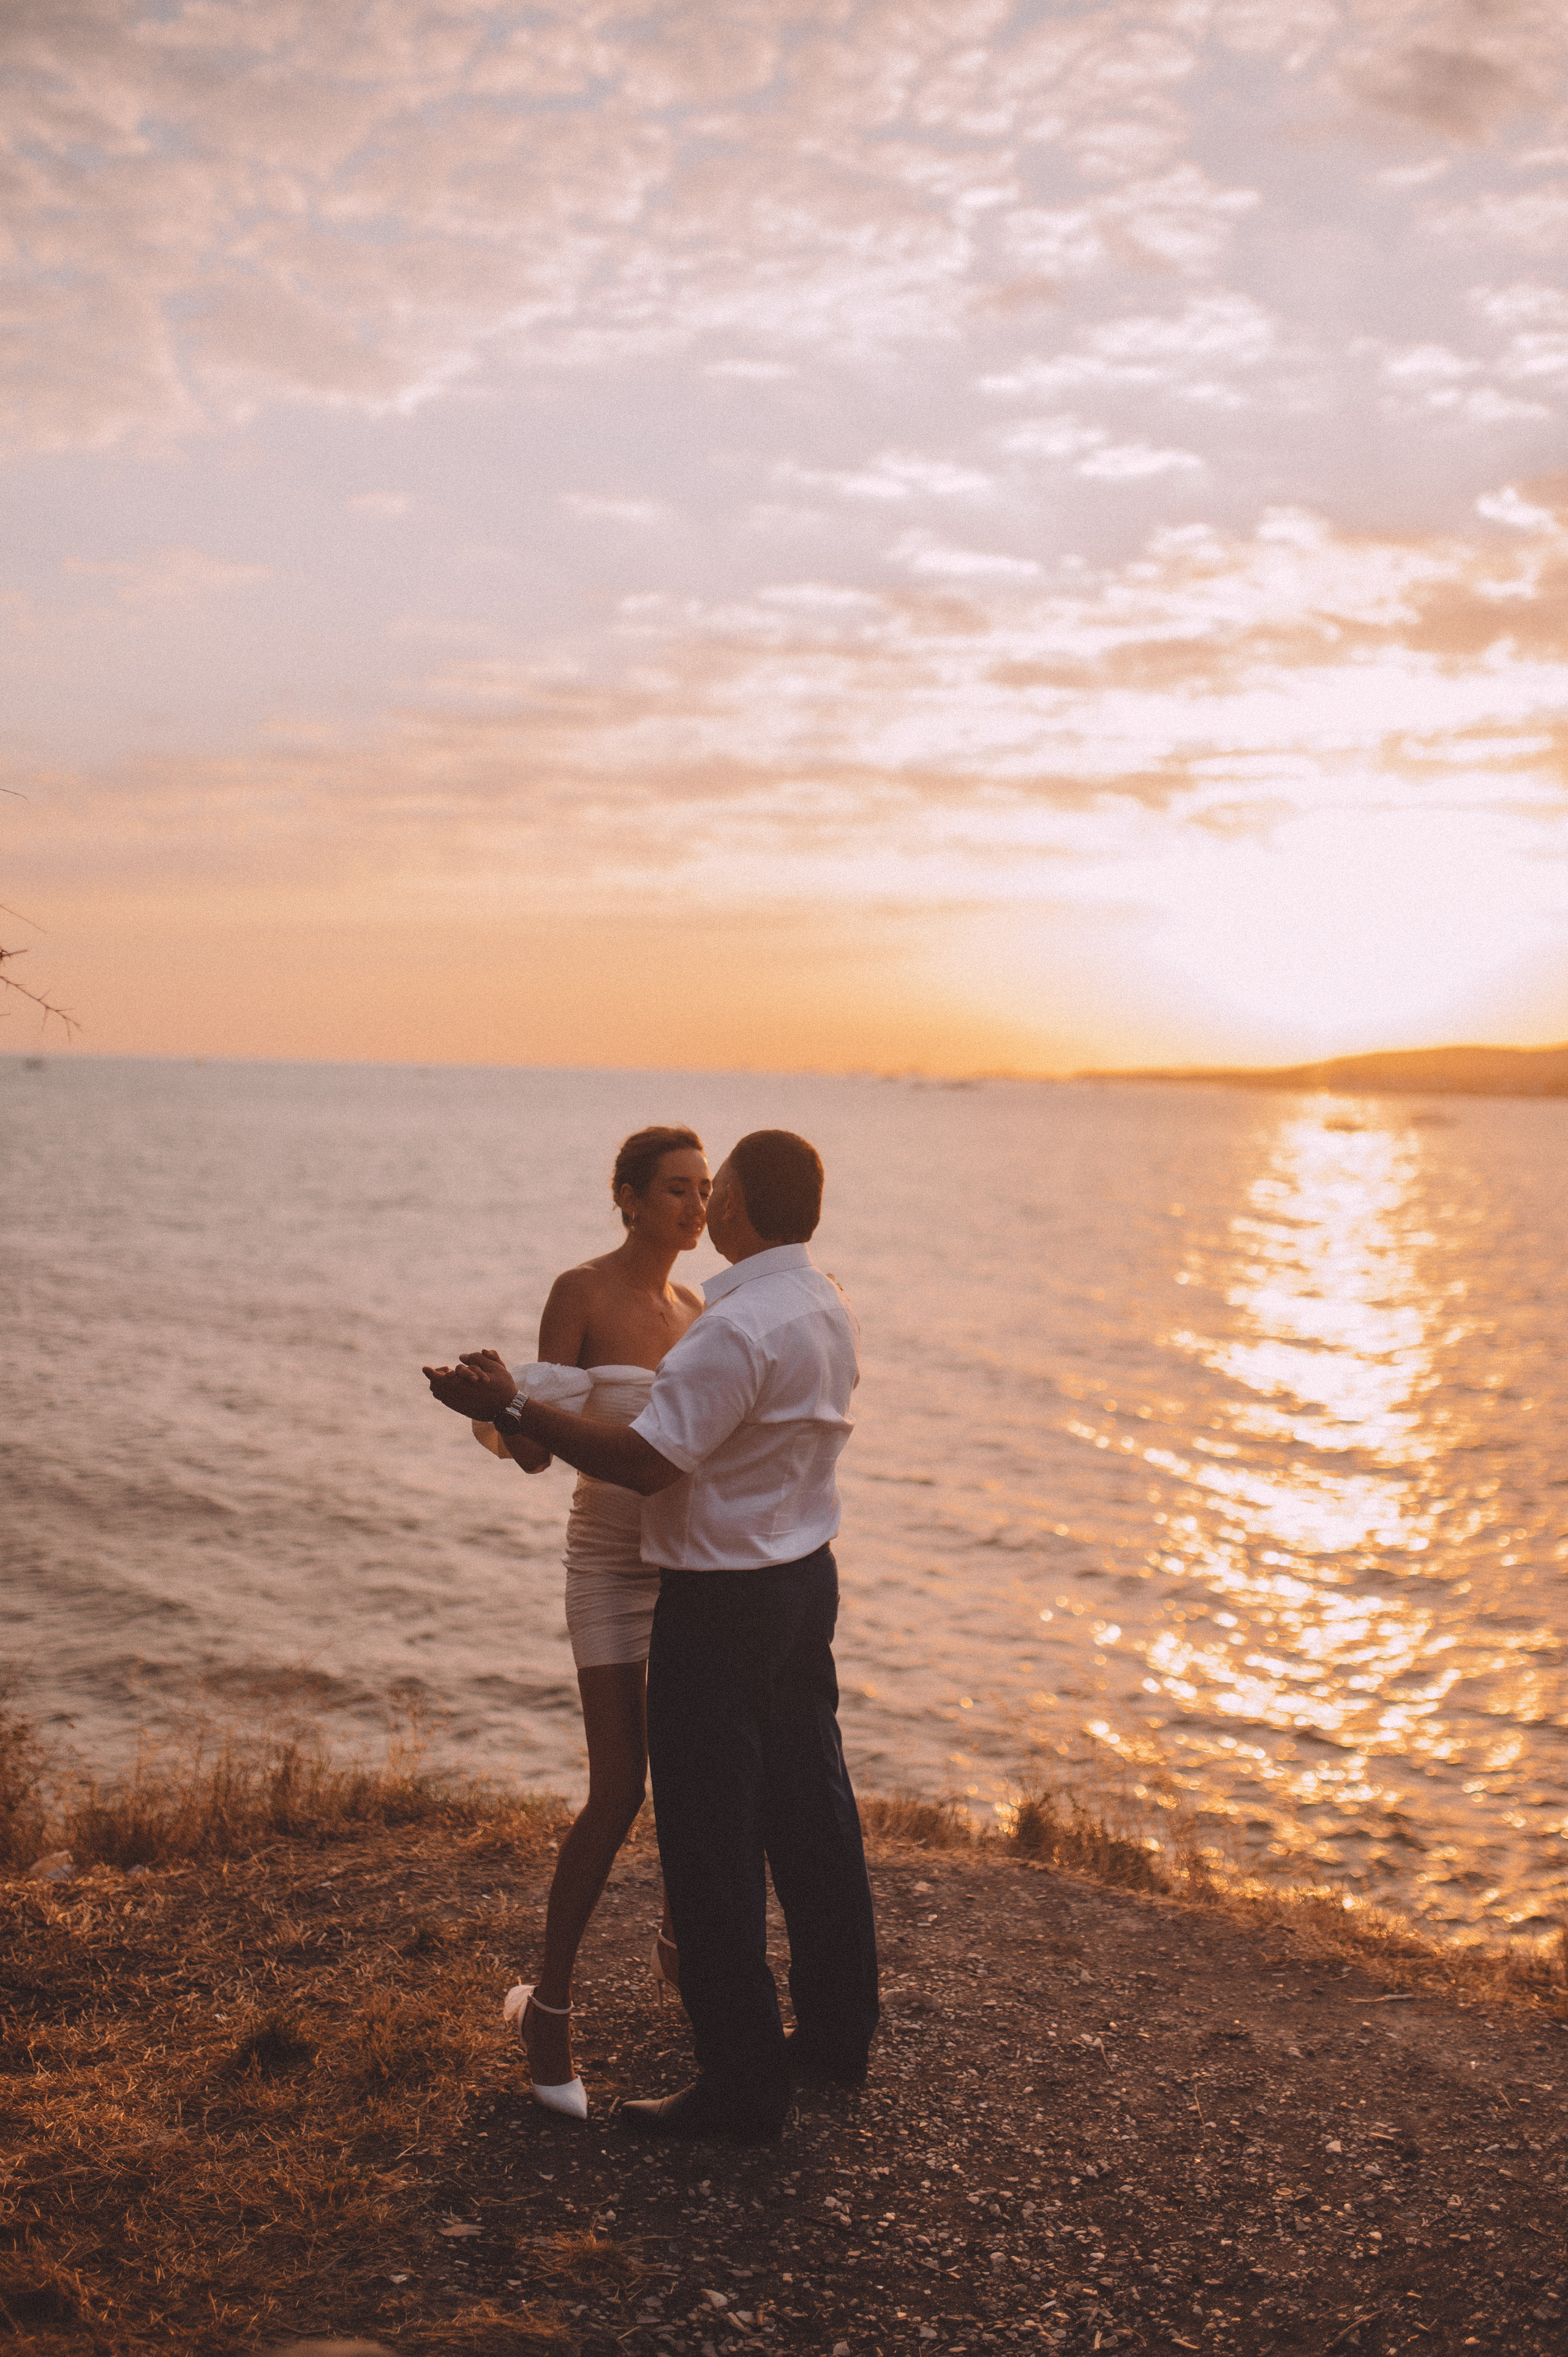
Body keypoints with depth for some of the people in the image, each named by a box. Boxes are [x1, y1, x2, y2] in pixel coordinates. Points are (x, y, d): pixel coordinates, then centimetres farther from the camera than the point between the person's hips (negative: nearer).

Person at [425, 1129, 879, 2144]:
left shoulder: (739, 1328, -24)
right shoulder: (827, 1308, 6)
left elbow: (645, 1463, -25)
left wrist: (513, 1406, -20)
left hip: (723, 1604, -10)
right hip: (807, 1576, 10)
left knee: (711, 1842, 0)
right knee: (811, 1812, 19)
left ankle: (742, 2082, 9)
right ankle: (837, 2030, 33)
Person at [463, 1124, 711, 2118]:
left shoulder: (691, 1306, 7)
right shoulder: (581, 1292, -12)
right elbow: (539, 1448, -15)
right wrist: (497, 1405, -36)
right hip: (613, 1561, -6)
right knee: (619, 1794, -9)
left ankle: (682, 1948, 37)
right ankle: (548, 2008, 7)